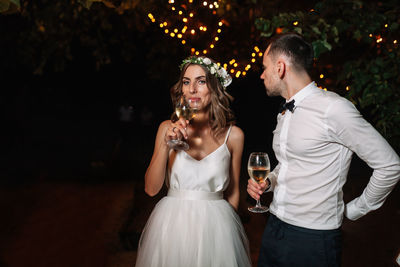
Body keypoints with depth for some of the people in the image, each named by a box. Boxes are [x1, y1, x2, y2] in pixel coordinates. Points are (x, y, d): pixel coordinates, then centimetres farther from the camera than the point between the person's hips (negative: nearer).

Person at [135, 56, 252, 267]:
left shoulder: (233, 135, -4)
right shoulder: (168, 128, -3)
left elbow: (232, 191, 5)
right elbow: (151, 188, -6)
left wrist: (228, 227, 7)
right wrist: (166, 144, -16)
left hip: (215, 224, 0)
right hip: (172, 224, 1)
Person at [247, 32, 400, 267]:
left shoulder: (333, 108, -16)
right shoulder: (285, 113, 9)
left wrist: (356, 209, -3)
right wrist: (268, 182, 4)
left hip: (313, 239, -7)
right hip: (274, 228, 7)